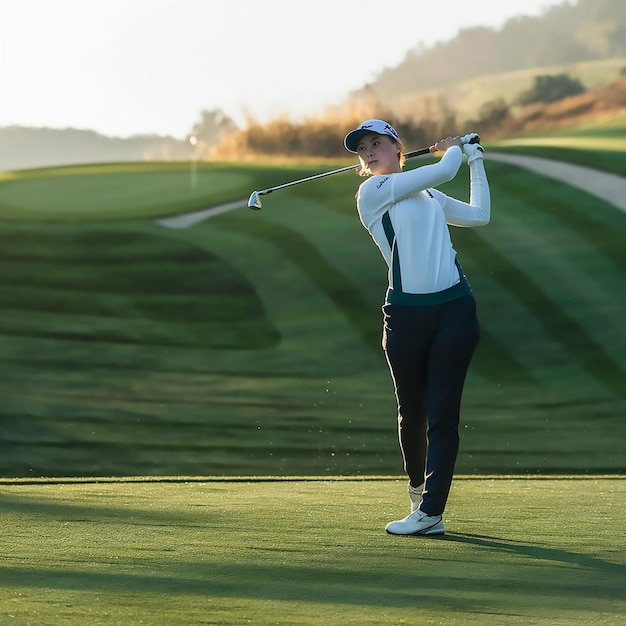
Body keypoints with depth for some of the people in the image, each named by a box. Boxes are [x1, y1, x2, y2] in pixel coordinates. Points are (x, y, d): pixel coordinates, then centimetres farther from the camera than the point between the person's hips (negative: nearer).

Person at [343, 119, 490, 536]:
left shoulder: (428, 196, 20)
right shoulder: (372, 191, 0)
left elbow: (479, 215, 21)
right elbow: (444, 170, -2)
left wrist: (475, 159, 27)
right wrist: (455, 148, 19)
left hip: (454, 309, 3)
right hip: (406, 313, -3)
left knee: (443, 415, -5)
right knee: (412, 414, 6)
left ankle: (430, 512, -6)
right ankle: (418, 486, 32)